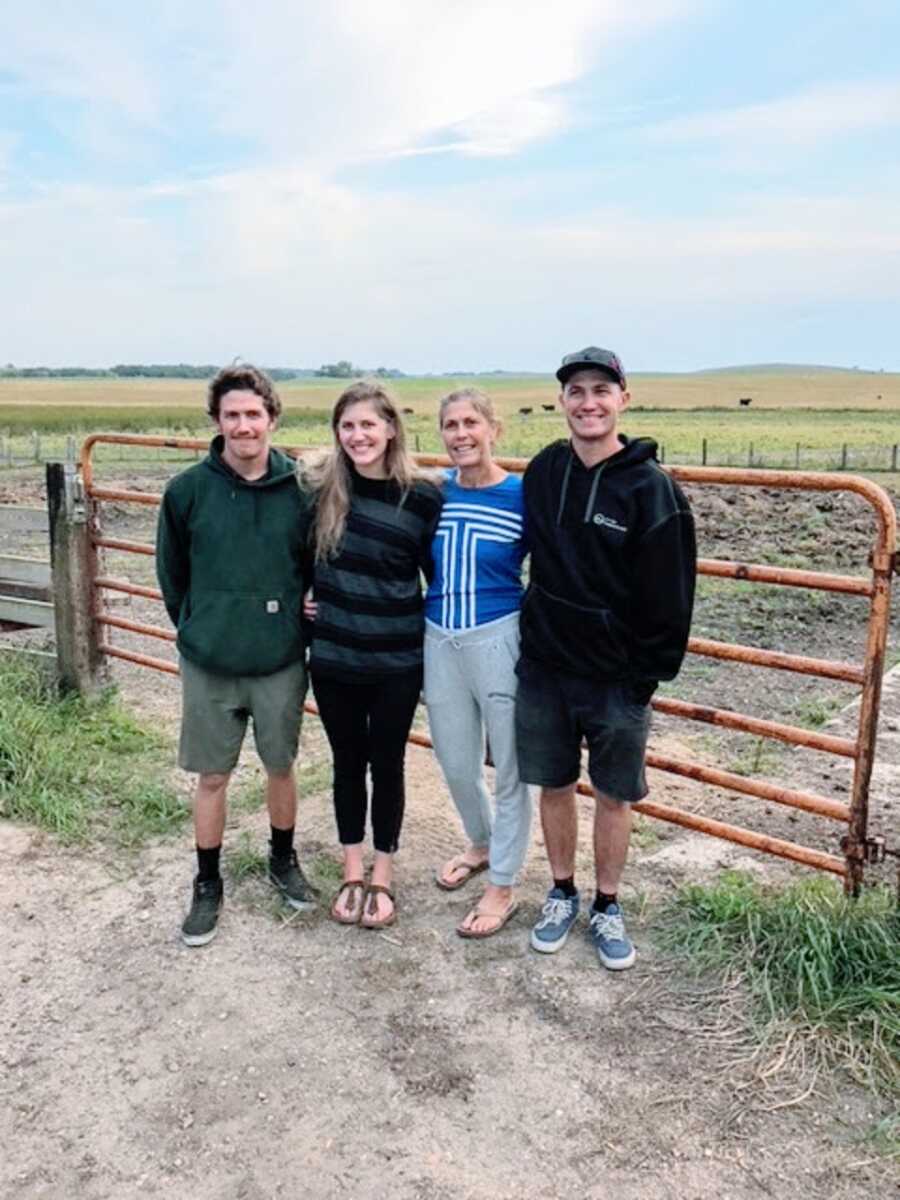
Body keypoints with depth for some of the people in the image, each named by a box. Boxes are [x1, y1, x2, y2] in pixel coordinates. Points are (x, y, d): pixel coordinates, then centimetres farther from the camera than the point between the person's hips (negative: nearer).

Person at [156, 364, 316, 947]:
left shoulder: (300, 490, -7)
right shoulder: (189, 490, -8)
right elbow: (172, 572, 4)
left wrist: (298, 619, 2)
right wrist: (196, 629, 6)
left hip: (281, 663, 1)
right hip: (209, 665, 0)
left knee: (282, 768, 16)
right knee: (212, 777, 11)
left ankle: (283, 859, 40)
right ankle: (208, 883, 30)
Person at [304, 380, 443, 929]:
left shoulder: (423, 497, -10)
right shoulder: (321, 487, -4)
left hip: (397, 661, -2)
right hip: (333, 656, 2)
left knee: (386, 764, 11)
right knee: (348, 761, 14)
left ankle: (383, 877, 29)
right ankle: (352, 873, 31)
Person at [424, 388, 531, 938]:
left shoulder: (522, 496, -9)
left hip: (499, 641, -4)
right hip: (440, 642, 5)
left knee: (509, 768, 8)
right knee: (456, 764, 18)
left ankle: (502, 887, 25)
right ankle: (482, 843, 46)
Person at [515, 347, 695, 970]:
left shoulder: (653, 488, -13)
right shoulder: (543, 471, 0)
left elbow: (670, 596, -10)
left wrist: (649, 677, -9)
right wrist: (534, 634, 9)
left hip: (617, 679, -3)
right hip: (544, 668, 3)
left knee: (614, 795, 12)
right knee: (554, 786, 15)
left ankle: (608, 907, 32)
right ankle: (562, 893, 36)